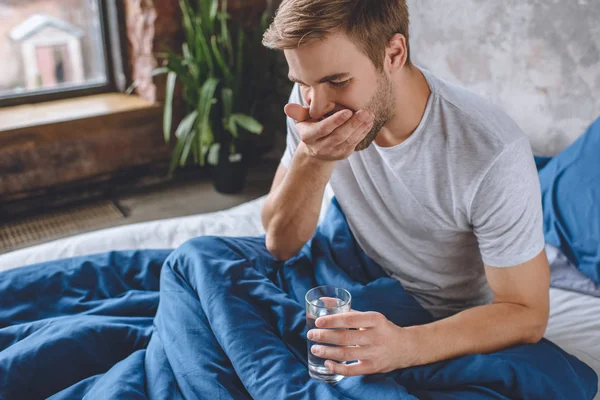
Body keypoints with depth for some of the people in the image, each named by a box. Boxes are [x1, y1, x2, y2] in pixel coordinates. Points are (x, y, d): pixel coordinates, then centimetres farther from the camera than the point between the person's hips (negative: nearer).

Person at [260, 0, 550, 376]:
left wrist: (406, 346, -39)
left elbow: (526, 314, -22)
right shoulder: (316, 103, -15)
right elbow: (281, 244, -9)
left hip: (463, 326, -3)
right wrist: (311, 160, -29)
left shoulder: (494, 153, -30)